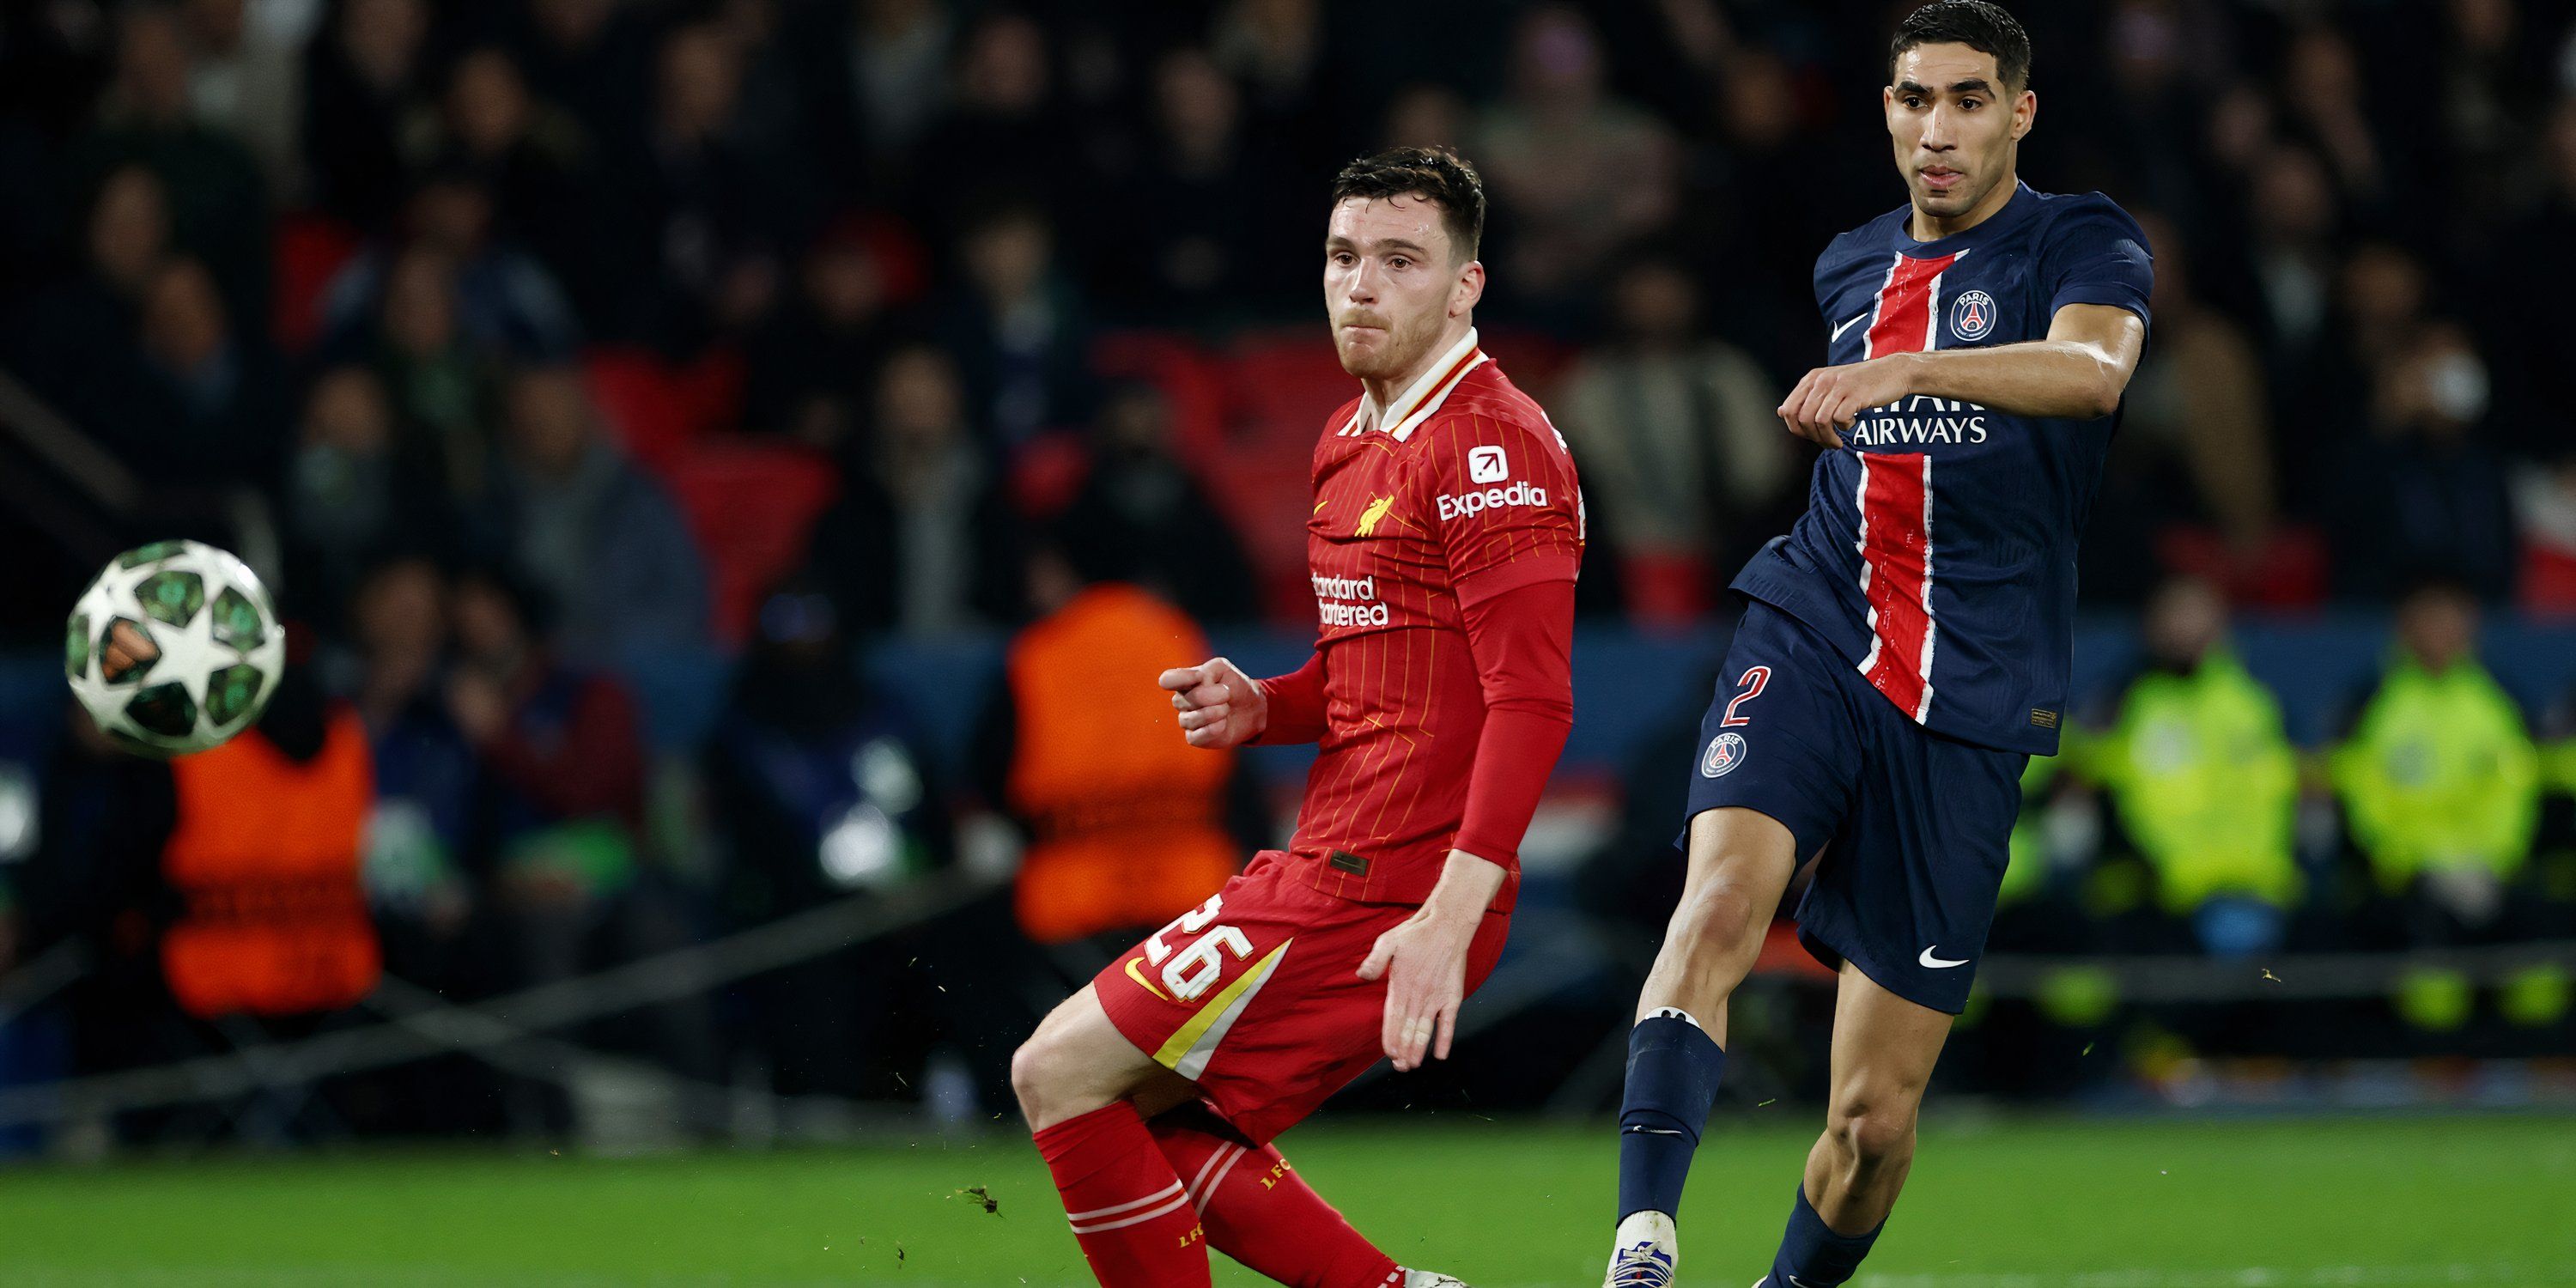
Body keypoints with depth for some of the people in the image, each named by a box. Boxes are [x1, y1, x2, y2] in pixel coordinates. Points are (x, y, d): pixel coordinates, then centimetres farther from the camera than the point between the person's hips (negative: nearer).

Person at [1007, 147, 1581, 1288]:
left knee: (1061, 1073, -7)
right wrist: (1258, 709, 5)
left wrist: (1449, 919, -29)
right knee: (1160, 1130, 16)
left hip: (1380, 890, -10)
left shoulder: (1492, 446, -14)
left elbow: (1532, 703, -22)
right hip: (1328, 857, 10)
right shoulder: (1352, 438, 16)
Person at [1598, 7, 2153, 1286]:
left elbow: (2091, 368, -25)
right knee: (1724, 889, -31)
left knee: (1874, 1115, -1)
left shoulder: (2082, 243, 0)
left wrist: (1900, 371, -38)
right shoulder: (1850, 267, 16)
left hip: (1971, 696, -3)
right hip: (1810, 638, 3)